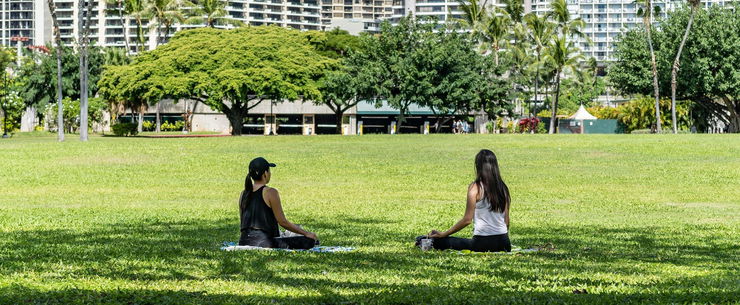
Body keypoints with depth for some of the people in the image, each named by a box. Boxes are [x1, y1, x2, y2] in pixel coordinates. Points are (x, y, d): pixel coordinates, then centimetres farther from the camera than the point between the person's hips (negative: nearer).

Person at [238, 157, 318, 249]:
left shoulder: (244, 194, 12)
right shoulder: (270, 192, -7)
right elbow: (283, 222, -5)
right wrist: (306, 233, 5)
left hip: (244, 243, 7)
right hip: (263, 243, -7)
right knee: (309, 241, -7)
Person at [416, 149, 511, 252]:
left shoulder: (475, 187, -8)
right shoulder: (503, 188, 7)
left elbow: (467, 220, -10)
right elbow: (506, 220, 10)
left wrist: (443, 234, -2)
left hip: (482, 241, -4)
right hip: (504, 243, 4)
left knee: (441, 241, 18)